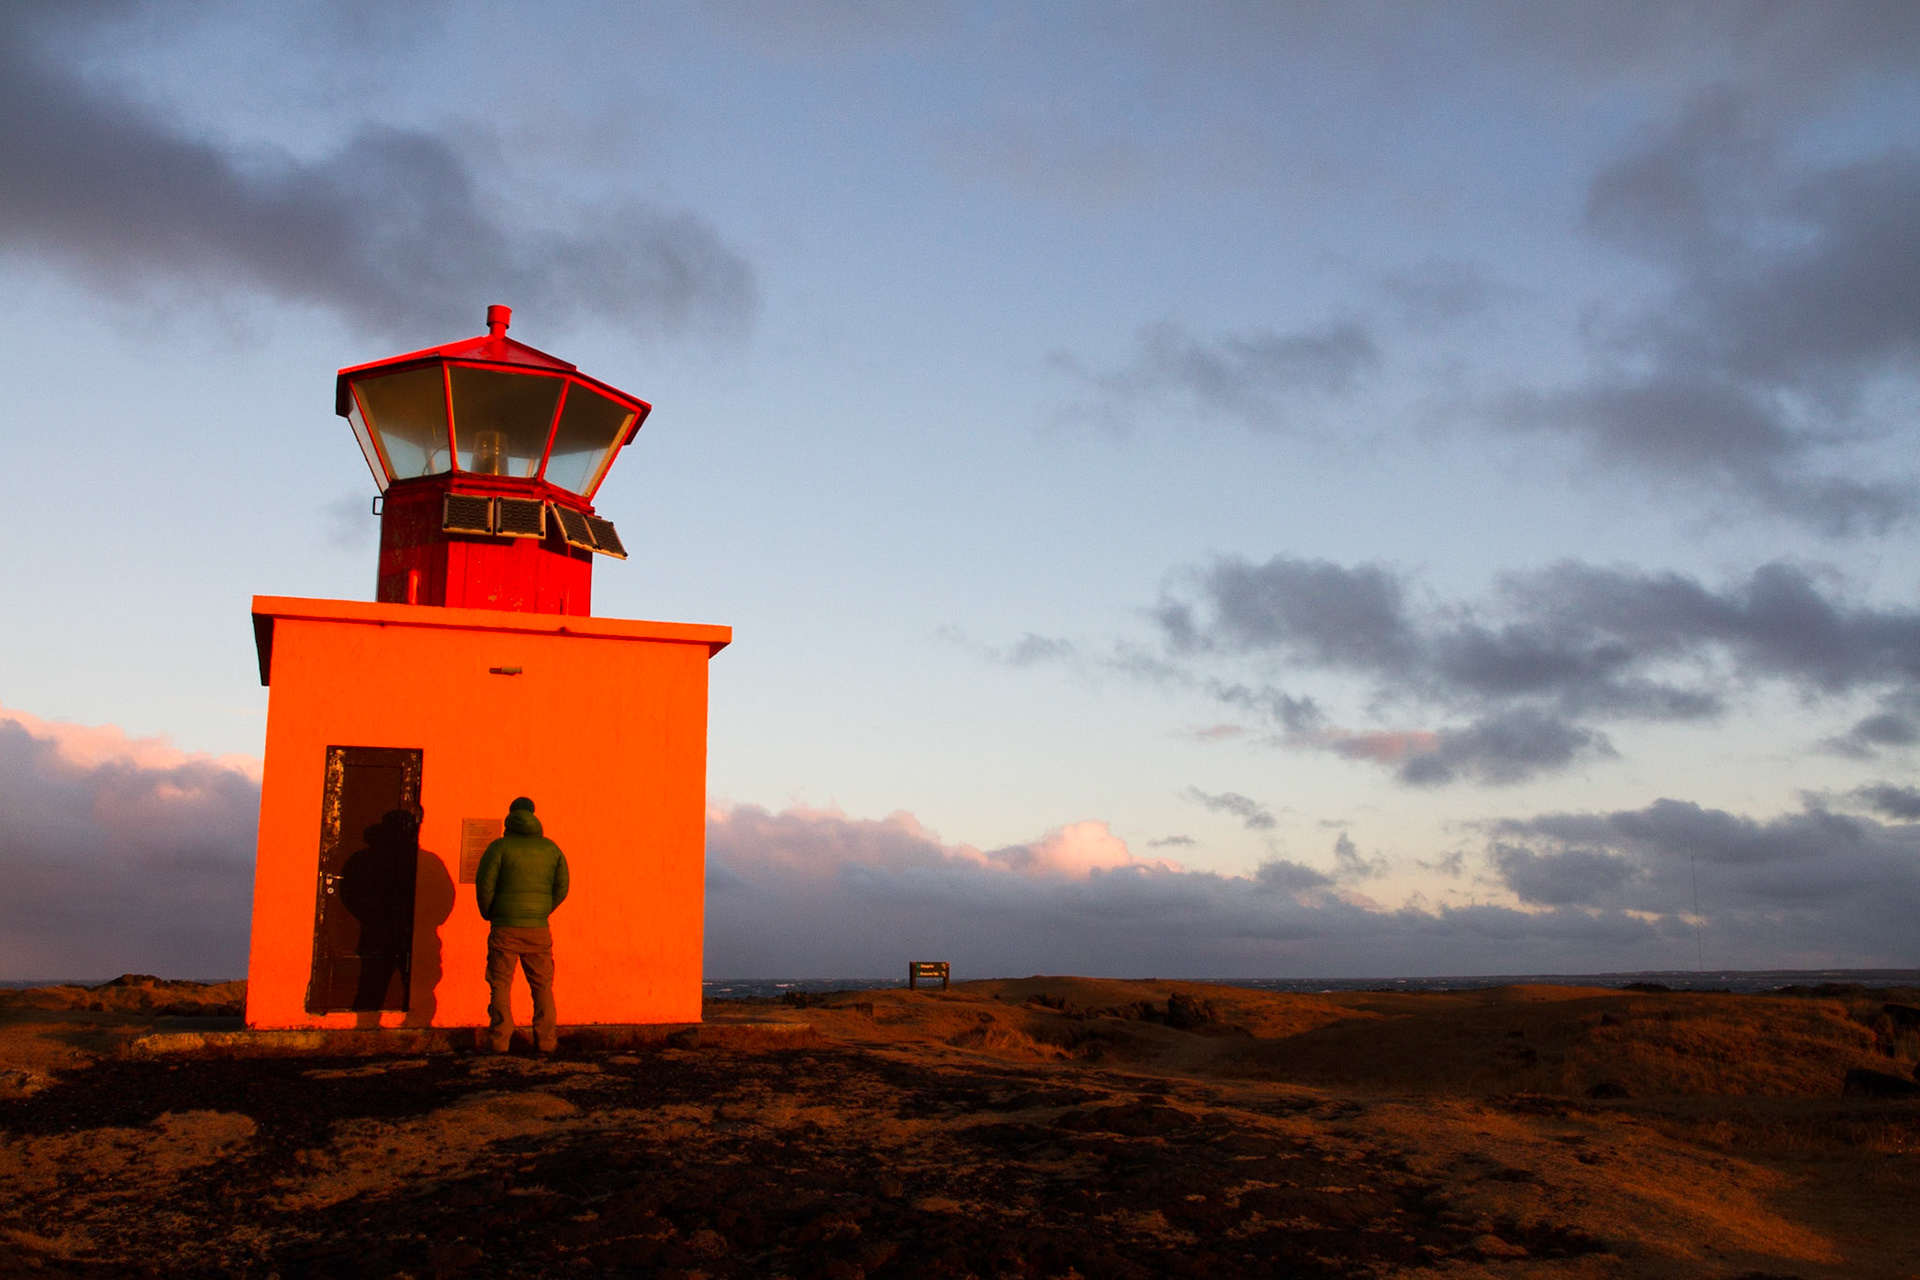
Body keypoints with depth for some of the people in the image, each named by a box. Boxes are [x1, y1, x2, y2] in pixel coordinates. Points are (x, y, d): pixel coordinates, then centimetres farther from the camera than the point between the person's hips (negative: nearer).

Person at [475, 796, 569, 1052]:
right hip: (539, 929, 3)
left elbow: (484, 884, -8)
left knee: (501, 985, 5)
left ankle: (501, 1041, 0)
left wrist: (488, 914, 8)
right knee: (542, 987, 11)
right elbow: (562, 888, 5)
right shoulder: (550, 848, 7)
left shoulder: (500, 846, -3)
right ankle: (546, 1041, 10)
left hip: (505, 928, -2)